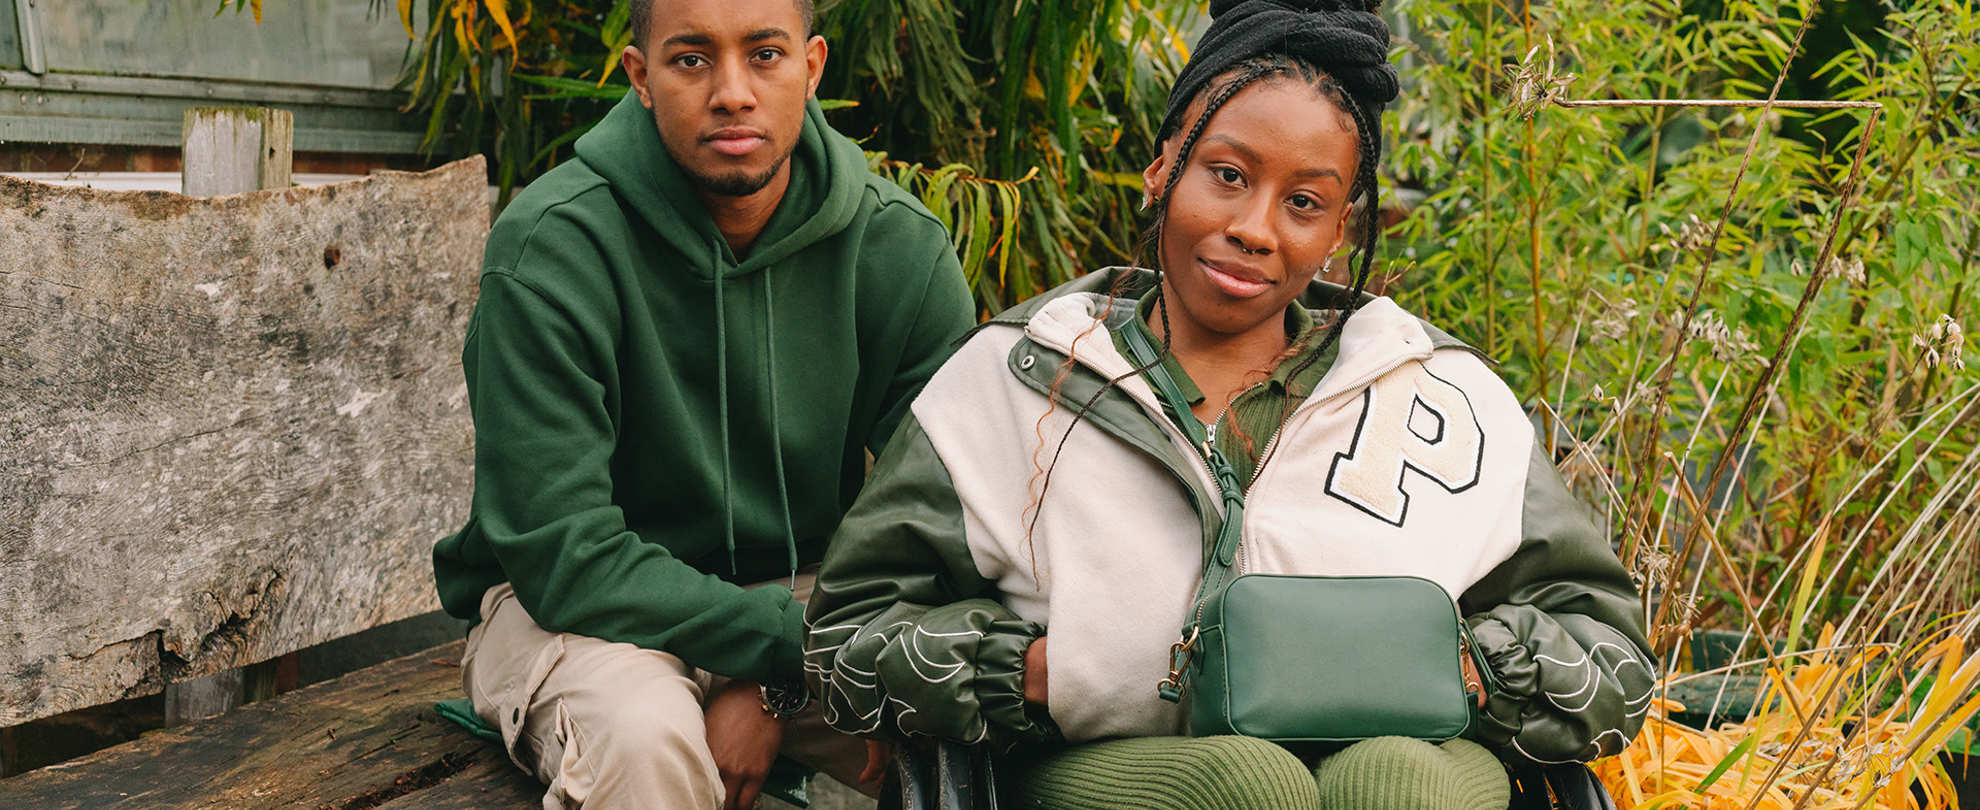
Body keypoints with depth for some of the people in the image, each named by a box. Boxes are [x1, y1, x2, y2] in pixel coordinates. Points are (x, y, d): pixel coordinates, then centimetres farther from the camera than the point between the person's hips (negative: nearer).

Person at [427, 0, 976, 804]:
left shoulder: (901, 246, -8)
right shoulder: (549, 247, -19)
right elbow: (564, 555, -21)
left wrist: (777, 686, -21)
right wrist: (792, 640, -26)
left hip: (797, 587, 4)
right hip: (571, 604, -3)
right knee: (646, 737, -36)